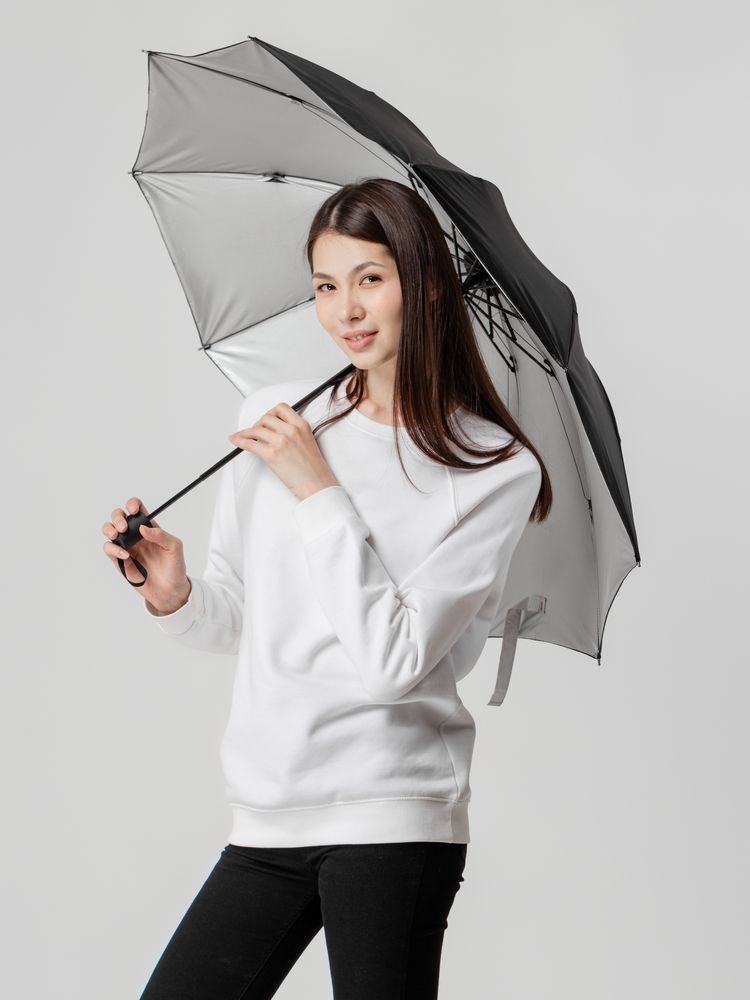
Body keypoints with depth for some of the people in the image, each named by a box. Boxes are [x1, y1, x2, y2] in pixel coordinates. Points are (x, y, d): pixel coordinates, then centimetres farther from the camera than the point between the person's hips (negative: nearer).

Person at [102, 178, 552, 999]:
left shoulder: (497, 470, -6)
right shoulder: (270, 419, 6)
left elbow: (392, 662, -16)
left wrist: (320, 492, -14)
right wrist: (176, 596, -7)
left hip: (390, 816, -4)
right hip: (266, 816, 4)